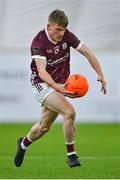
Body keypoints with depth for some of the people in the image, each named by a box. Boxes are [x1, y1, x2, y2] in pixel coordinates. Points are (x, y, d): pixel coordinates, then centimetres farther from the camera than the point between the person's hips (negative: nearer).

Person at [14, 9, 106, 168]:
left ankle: (24, 144, 46)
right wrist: (56, 87, -49)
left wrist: (100, 75, -10)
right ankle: (71, 155, -13)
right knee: (70, 112, -26)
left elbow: (88, 53, -1)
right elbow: (41, 72, -34)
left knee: (44, 127, 16)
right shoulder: (39, 42, -23)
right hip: (42, 84, -6)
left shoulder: (67, 36, -8)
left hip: (60, 85, 6)